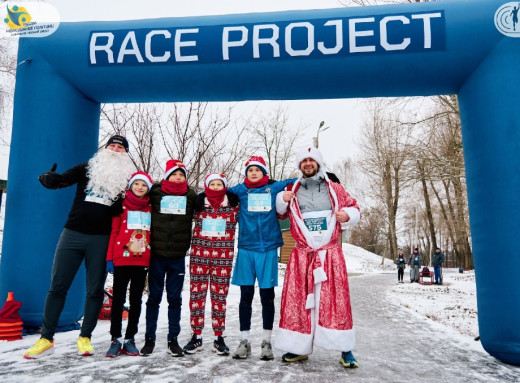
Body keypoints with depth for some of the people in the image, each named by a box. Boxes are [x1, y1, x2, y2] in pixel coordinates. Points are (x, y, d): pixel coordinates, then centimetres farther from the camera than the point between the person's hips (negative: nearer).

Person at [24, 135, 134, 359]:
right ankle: (46, 339, 14)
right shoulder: (87, 168, 9)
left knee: (95, 290, 4)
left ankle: (85, 337, 19)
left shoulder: (128, 177, 9)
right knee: (57, 286, 2)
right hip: (73, 233, 1)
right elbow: (62, 180, 2)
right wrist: (48, 179, -19)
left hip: (101, 239, 0)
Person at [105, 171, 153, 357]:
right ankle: (116, 339, 12)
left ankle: (130, 339, 16)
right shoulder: (122, 205, 4)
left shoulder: (151, 208, 9)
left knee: (136, 300, 7)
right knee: (118, 299, 2)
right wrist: (109, 258, -4)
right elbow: (114, 232, 2)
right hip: (121, 258, -2)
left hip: (142, 260, 2)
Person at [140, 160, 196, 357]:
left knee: (175, 298, 7)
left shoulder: (191, 196, 3)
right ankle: (149, 339, 20)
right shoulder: (156, 192, 1)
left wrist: (187, 246, 6)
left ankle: (173, 339, 18)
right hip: (157, 254, 0)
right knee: (154, 297, 8)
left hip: (178, 256, 1)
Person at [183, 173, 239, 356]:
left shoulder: (233, 205, 1)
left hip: (223, 255, -1)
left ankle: (219, 338, 16)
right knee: (197, 294, 4)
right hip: (199, 253, 1)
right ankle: (196, 336, 17)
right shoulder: (199, 204, 4)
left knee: (220, 296, 5)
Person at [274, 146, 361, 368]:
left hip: (331, 254, -1)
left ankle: (345, 349, 8)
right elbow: (279, 213, 21)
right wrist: (282, 200, 0)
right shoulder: (292, 191, 10)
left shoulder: (334, 189, 7)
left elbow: (354, 209, 13)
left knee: (336, 299, -3)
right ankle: (299, 348, 15)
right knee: (297, 300, 2)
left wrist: (348, 216, -10)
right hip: (301, 255, 2)